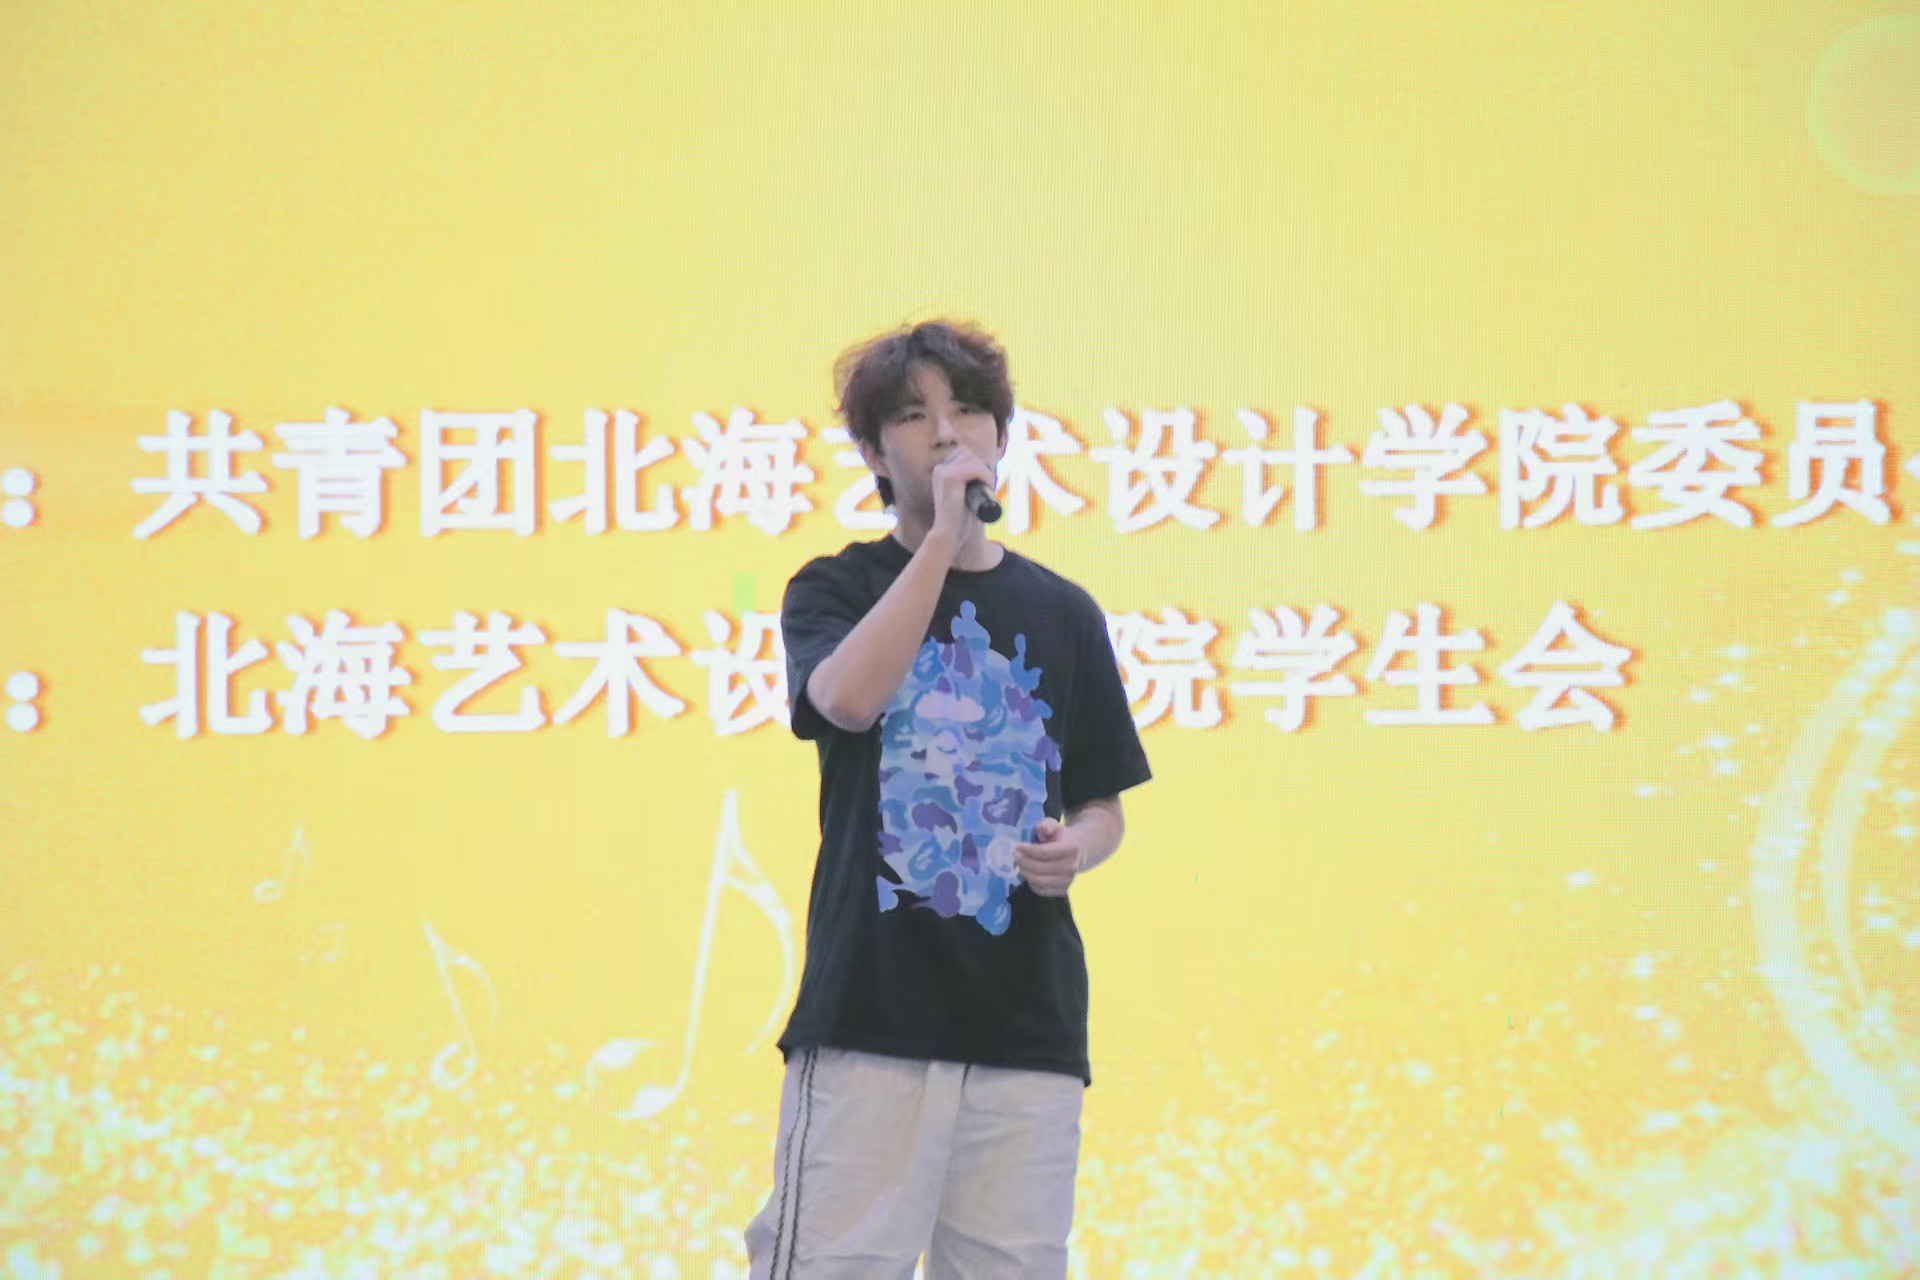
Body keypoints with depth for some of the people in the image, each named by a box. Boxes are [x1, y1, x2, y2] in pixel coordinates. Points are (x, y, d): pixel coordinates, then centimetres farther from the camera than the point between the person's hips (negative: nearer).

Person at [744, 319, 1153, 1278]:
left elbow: (1104, 806, 19)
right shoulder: (834, 589, 5)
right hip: (869, 1017, -3)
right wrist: (942, 535, -16)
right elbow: (847, 698, -18)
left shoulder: (1062, 612, 13)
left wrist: (1074, 850, -5)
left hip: (1027, 1021, 3)